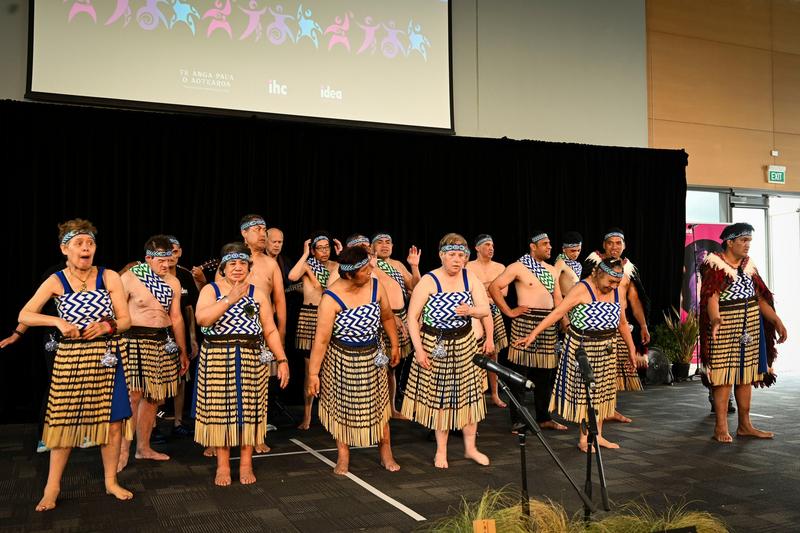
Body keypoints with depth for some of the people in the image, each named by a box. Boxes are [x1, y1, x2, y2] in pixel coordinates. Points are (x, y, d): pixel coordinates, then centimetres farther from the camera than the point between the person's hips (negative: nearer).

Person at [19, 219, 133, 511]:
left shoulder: (109, 277, -2)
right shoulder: (56, 281, -1)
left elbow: (125, 320, -1)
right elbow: (24, 316, -5)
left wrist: (106, 326, -21)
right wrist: (58, 321, -18)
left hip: (107, 357, 1)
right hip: (70, 357, -1)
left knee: (112, 419, 4)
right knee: (64, 419, 5)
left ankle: (111, 481, 20)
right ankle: (52, 486, 20)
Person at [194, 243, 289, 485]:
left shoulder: (258, 293, 10)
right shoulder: (210, 290, 5)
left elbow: (271, 331, 8)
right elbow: (202, 319, -15)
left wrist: (282, 360, 0)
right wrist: (230, 299, -15)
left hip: (252, 360, 1)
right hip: (218, 359, -1)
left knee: (249, 408, 4)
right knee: (220, 409, 2)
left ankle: (246, 464, 17)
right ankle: (222, 465, 15)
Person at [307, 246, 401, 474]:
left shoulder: (375, 286, -11)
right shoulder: (331, 298, -23)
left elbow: (387, 317, 7)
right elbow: (321, 339, -21)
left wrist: (394, 346, 14)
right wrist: (313, 373, -19)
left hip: (372, 358, 3)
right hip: (341, 360, -3)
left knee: (378, 405, 12)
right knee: (342, 407, 12)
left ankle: (386, 454, 28)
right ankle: (343, 456, 29)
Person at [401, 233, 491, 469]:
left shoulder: (470, 278, -1)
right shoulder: (428, 281, -13)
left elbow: (485, 309, -2)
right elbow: (412, 317, -13)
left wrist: (470, 310, -24)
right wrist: (419, 350, -18)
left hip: (464, 344, 4)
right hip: (435, 346, -3)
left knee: (470, 394, 8)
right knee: (439, 396, 7)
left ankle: (470, 447, 26)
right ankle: (441, 450, 24)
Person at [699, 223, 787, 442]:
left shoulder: (749, 265, 12)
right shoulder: (715, 265, -8)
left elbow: (760, 298, 14)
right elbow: (711, 296, -20)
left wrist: (777, 321, 7)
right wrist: (715, 319, -37)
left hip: (750, 326, 7)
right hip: (725, 326, -7)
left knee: (746, 375, 10)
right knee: (724, 376, -6)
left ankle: (745, 425, 18)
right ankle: (721, 427, -1)